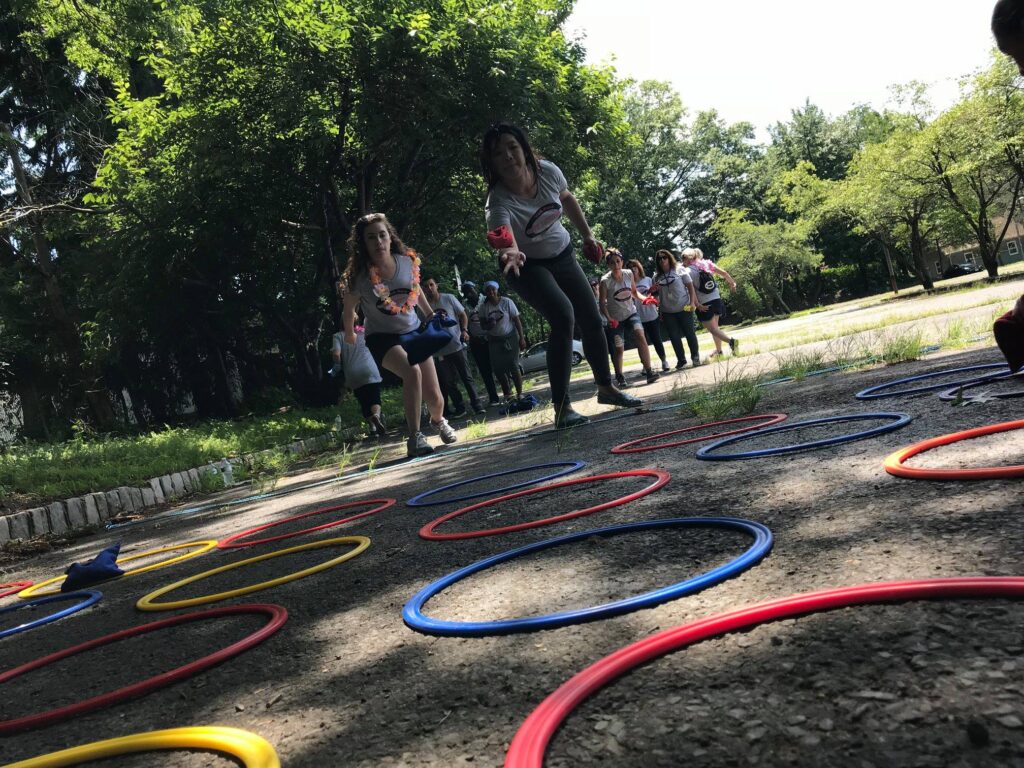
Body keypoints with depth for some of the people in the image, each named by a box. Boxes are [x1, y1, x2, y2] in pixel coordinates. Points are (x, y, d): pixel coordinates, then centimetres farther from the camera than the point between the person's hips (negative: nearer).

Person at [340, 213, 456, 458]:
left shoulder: (408, 262, -13)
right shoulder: (359, 277, -21)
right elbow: (349, 309, -1)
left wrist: (429, 313, 21)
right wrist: (349, 334, 14)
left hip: (414, 332, 4)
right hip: (382, 338, -3)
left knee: (434, 397, 3)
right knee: (413, 372, -34)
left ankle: (438, 421, 41)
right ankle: (415, 438, -22)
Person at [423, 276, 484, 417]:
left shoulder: (448, 298, 0)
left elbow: (463, 315, 6)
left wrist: (464, 330, -9)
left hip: (456, 345, -1)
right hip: (439, 351, 1)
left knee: (466, 377, 1)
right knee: (449, 382, 4)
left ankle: (476, 404, 7)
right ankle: (459, 407, 15)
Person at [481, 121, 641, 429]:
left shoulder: (548, 172, -19)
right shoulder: (499, 202, -34)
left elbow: (567, 199, 5)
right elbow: (505, 241, -54)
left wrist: (587, 234, 11)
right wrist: (511, 253, -76)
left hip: (563, 256, 6)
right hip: (528, 266, -5)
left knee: (591, 320, 8)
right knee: (563, 316, -27)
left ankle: (606, 388, 31)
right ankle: (562, 408, -19)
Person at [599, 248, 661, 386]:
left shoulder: (629, 274, -7)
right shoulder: (605, 281, -18)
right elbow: (602, 303, -13)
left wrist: (644, 299, -10)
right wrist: (609, 318, -27)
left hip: (631, 313, 2)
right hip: (615, 318, -2)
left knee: (640, 335, -22)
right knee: (619, 348, 3)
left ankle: (649, 371, -24)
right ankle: (619, 377, 24)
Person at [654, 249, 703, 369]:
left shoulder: (680, 270, -2)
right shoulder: (657, 276, 6)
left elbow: (690, 287, -2)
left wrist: (693, 302, -11)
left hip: (684, 308, -3)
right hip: (667, 312, 3)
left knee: (689, 333, 4)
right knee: (674, 337, 4)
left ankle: (695, 356, 21)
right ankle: (681, 360, 16)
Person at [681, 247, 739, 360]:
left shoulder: (688, 271, -12)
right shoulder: (707, 263, 3)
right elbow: (724, 273, 5)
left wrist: (697, 305, -16)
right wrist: (732, 283, 18)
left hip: (704, 304, -6)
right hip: (717, 299, 6)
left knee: (712, 329, 1)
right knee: (714, 326, 22)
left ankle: (731, 340, -22)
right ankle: (718, 350, 29)